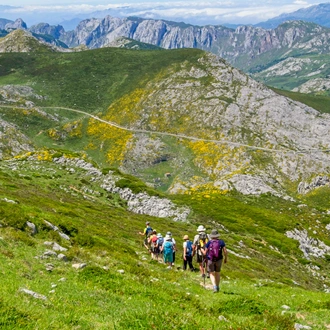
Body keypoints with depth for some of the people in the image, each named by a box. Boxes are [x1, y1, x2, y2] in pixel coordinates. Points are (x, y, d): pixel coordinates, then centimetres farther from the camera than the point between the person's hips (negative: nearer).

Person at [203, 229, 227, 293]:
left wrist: (202, 250, 19)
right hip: (219, 260, 2)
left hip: (210, 260, -2)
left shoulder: (209, 243, -8)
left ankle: (214, 286, -15)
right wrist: (225, 258, 7)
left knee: (212, 274, 8)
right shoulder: (221, 242, -7)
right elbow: (225, 251, -9)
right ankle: (217, 287, 30)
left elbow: (205, 253, -4)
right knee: (217, 273, 21)